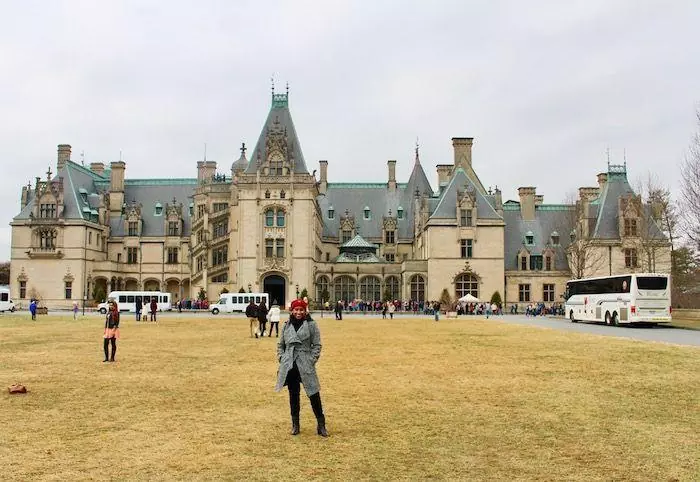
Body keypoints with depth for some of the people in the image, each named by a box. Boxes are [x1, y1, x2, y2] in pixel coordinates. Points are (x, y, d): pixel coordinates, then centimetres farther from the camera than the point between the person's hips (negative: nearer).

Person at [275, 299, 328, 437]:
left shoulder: (311, 325, -1)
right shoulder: (286, 326, 10)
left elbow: (317, 345, -1)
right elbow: (280, 345, 17)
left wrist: (312, 360, -9)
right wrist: (281, 358, 4)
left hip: (305, 365, -3)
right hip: (289, 366, 3)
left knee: (314, 394, -3)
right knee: (293, 395, 11)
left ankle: (321, 425, 8)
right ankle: (295, 425, 22)